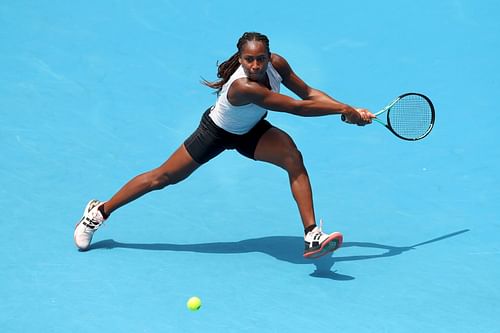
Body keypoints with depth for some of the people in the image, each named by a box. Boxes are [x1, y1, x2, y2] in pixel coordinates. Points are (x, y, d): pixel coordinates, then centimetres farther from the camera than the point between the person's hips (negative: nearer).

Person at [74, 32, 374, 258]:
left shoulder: (277, 64, -24)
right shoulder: (242, 87, -43)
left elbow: (308, 93, -9)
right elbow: (298, 107, -41)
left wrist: (348, 109, -18)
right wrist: (344, 110, -35)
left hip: (251, 131, 5)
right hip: (217, 132, -5)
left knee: (293, 157, -23)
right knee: (163, 178, 4)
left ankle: (312, 236, -24)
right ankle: (100, 212, 25)